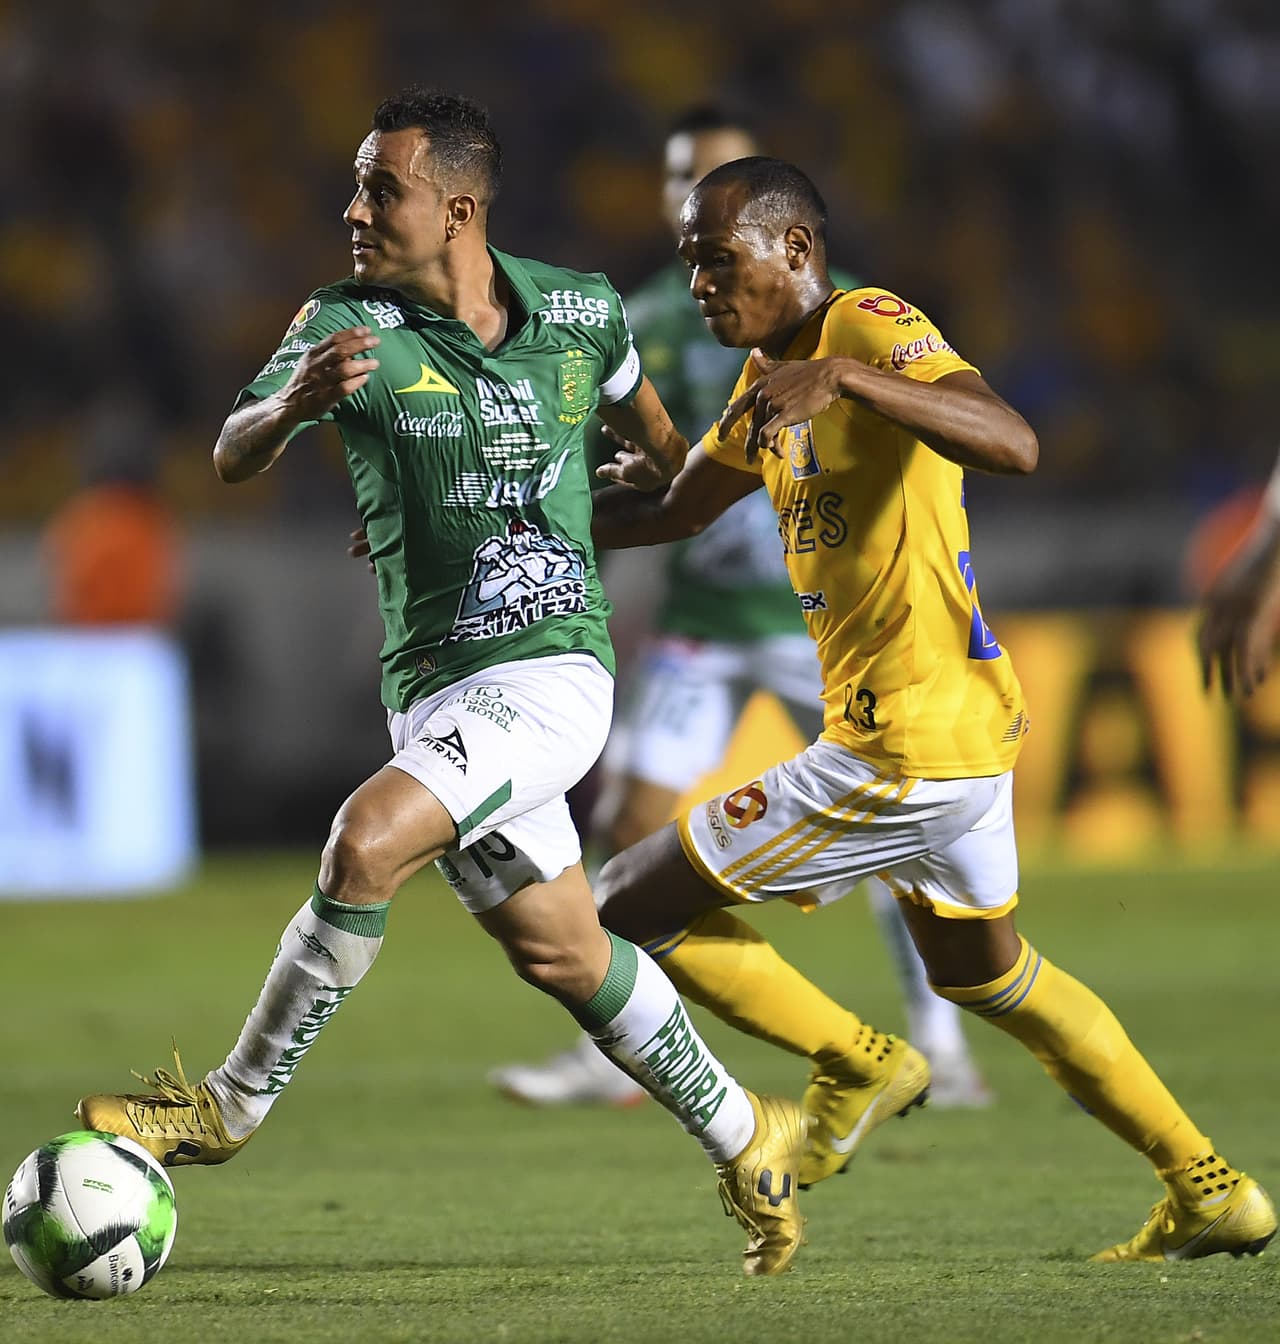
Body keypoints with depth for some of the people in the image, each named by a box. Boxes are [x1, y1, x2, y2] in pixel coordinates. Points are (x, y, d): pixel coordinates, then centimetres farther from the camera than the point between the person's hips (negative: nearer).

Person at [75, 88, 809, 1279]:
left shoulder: (579, 311, -2)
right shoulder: (347, 323, -5)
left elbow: (639, 415, 22)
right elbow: (233, 460, -18)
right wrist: (293, 403, -38)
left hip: (550, 672, -3)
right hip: (430, 684, 3)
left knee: (367, 840, -24)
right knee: (561, 954, 11)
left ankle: (233, 1104, -10)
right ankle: (746, 1144, 30)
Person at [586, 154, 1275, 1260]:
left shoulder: (872, 328, -16)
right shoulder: (769, 380, 13)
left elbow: (1015, 445, -32)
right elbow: (672, 513, 25)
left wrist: (845, 378, -42)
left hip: (908, 745, -11)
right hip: (965, 724, 11)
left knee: (629, 911, -4)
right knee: (984, 974, 29)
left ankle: (853, 1067, 11)